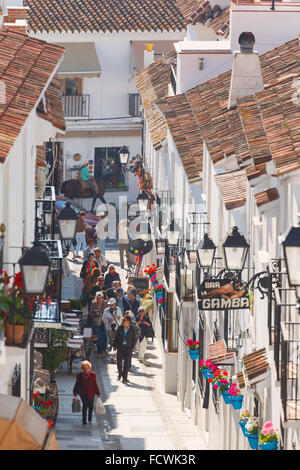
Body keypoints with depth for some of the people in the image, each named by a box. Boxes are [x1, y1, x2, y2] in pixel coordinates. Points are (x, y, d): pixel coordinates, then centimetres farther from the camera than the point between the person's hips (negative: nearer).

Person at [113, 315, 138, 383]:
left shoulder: (132, 329, -2)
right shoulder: (120, 328, 2)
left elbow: (135, 338, 5)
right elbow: (116, 337, 9)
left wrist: (132, 346, -2)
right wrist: (114, 345, 5)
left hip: (128, 348, -2)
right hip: (120, 347, 2)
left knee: (126, 363, 0)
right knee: (119, 361, 3)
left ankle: (125, 377, 8)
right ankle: (120, 374, 25)